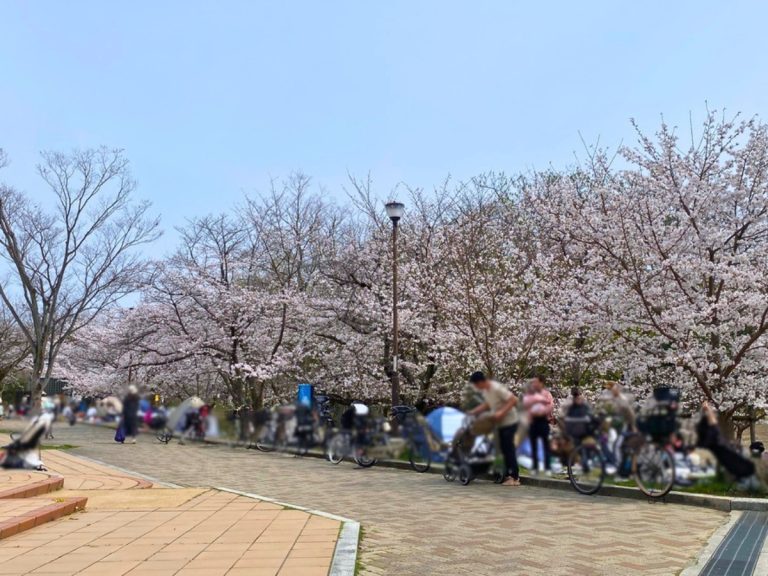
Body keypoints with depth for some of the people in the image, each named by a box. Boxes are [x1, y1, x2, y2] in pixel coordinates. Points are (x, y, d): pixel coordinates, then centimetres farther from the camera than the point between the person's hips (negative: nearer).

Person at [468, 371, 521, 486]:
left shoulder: (497, 388, -26)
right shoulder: (484, 390, 2)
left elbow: (513, 400, -26)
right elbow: (487, 404, 17)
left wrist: (501, 412, -31)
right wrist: (473, 412, 10)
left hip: (509, 422, -9)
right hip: (501, 423, 9)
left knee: (509, 449, -7)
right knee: (505, 449, 12)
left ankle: (515, 478, -3)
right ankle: (508, 475, 20)